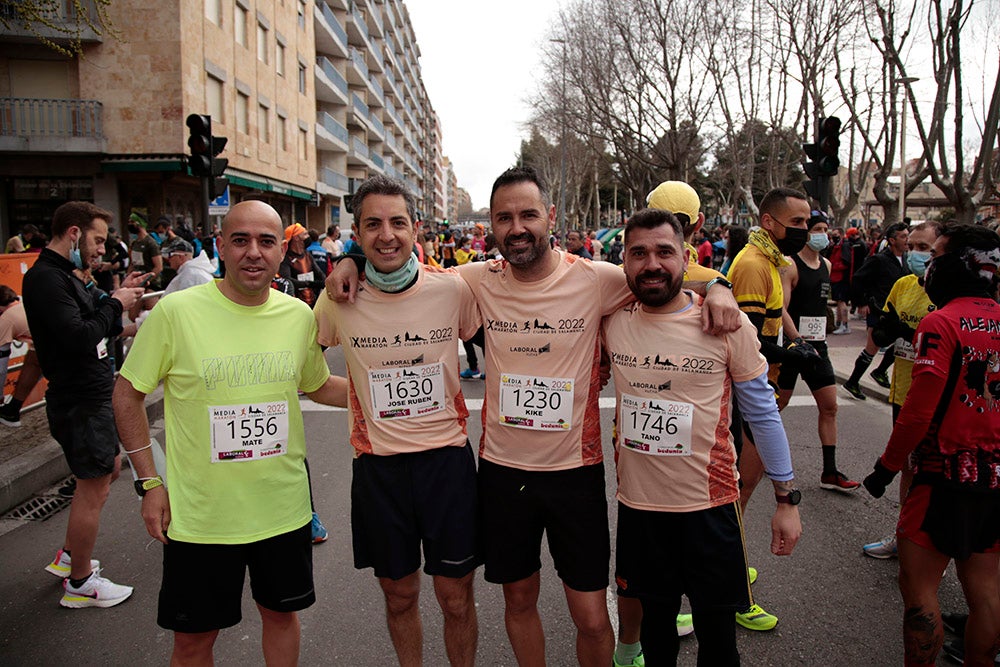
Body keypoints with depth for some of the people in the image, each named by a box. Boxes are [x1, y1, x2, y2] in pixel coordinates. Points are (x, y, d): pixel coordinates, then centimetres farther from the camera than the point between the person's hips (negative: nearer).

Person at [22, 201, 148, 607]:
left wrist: (118, 297, 0)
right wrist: (114, 303, -16)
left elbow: (102, 330, 13)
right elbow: (79, 337, -29)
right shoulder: (45, 278, -19)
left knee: (109, 470, 21)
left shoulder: (67, 276, 14)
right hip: (80, 401, -10)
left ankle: (69, 557, 35)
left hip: (96, 394, 11)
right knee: (93, 489, 0)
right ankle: (80, 583, 16)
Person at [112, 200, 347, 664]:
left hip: (283, 508, 3)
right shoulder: (176, 311, -13)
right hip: (200, 515, -2)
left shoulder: (300, 315, -3)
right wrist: (149, 482, -6)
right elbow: (127, 395, -3)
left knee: (281, 612, 21)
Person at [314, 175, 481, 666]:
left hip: (447, 457, -1)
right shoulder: (339, 301, -7)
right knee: (399, 596, 17)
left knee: (456, 598, 10)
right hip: (378, 464, 1)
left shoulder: (453, 289, -9)